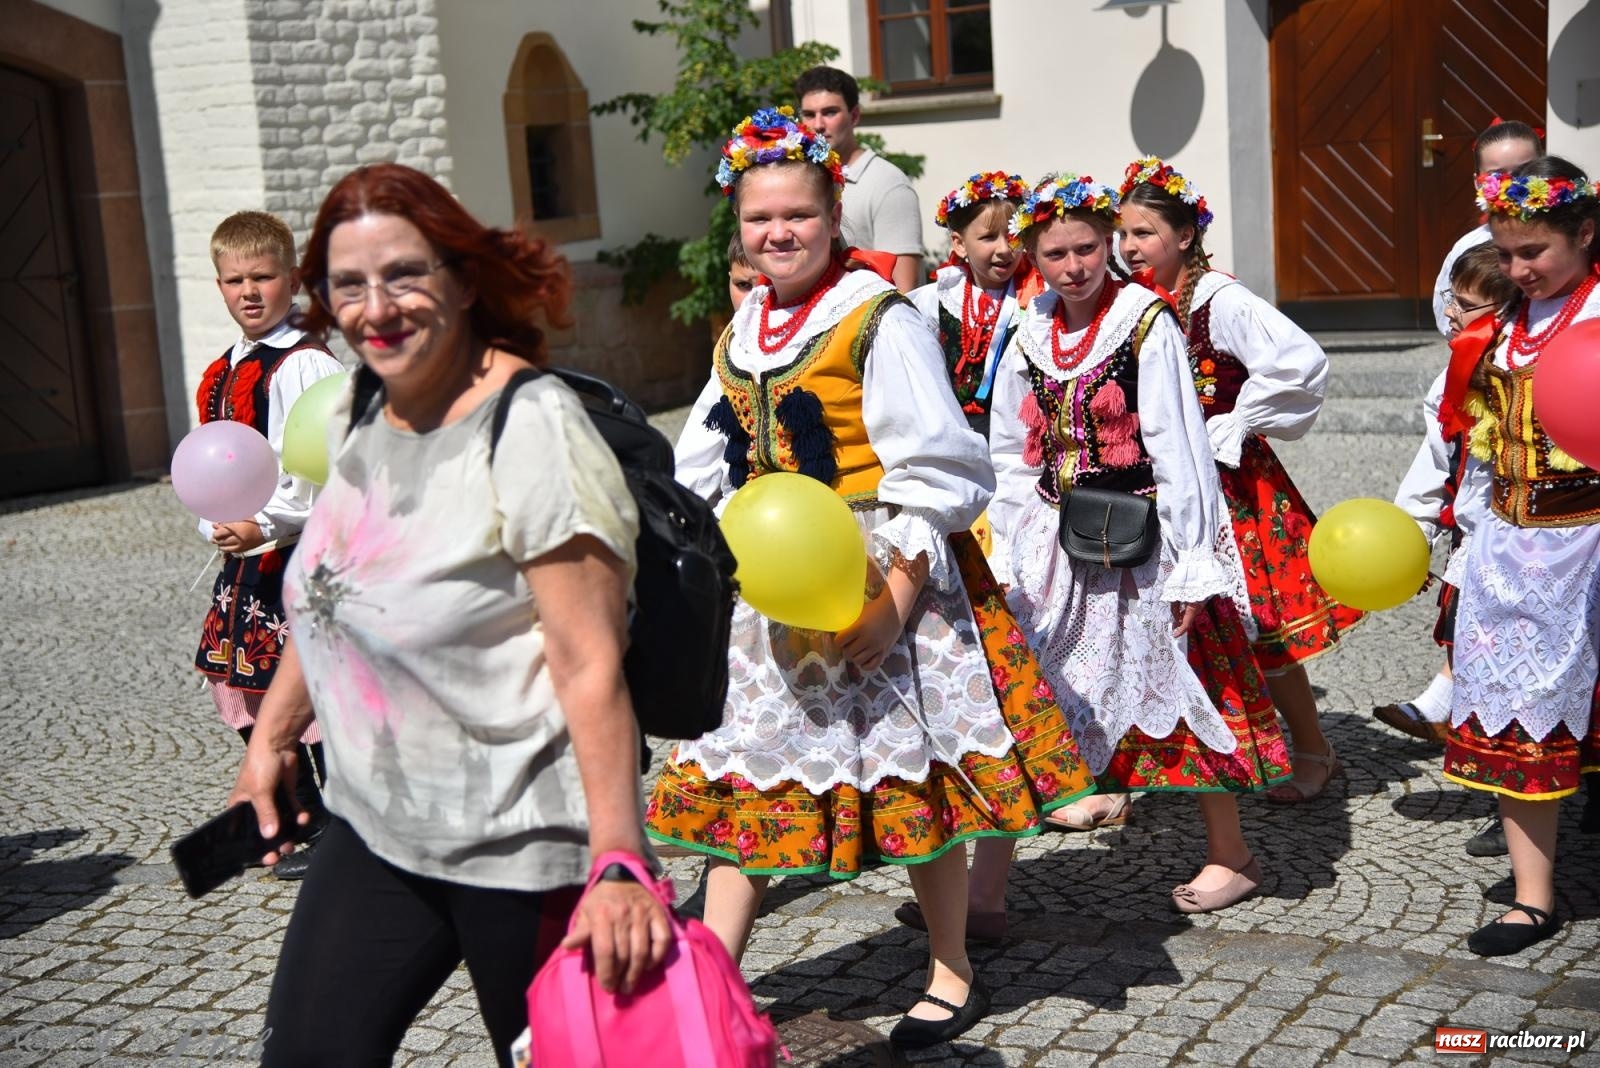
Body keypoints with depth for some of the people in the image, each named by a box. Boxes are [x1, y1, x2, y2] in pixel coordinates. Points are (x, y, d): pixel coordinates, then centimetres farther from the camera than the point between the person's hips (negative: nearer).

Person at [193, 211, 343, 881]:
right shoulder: (223, 372, 14)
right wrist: (218, 525, 3)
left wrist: (265, 525, -23)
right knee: (234, 675, 15)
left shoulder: (305, 366, -13)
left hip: (301, 549, -9)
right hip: (245, 554, 9)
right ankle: (300, 811, 30)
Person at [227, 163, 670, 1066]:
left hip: (520, 848, -7)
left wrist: (619, 863, -25)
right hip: (378, 824, 7)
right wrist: (272, 735, 23)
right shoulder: (358, 413, 5)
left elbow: (590, 667, -23)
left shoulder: (531, 429, -19)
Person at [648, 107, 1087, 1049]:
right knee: (741, 770, 9)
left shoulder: (877, 319, -11)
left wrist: (898, 592, -20)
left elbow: (940, 473, -14)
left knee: (907, 771, 4)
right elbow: (701, 473, 18)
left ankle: (953, 974, 23)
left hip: (877, 579, -7)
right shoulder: (740, 335, 12)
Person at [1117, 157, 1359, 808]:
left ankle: (1314, 751, 20)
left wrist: (1232, 429, -20)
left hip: (1227, 482, -6)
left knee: (1256, 624, 1)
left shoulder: (1218, 300, -15)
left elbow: (1300, 361, -28)